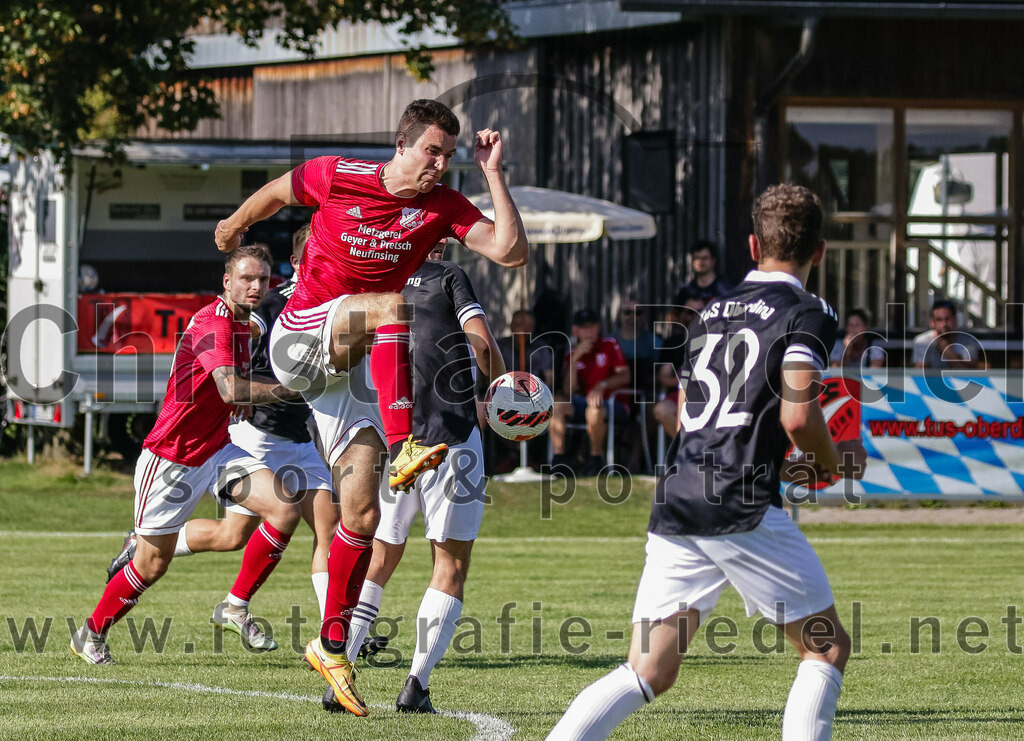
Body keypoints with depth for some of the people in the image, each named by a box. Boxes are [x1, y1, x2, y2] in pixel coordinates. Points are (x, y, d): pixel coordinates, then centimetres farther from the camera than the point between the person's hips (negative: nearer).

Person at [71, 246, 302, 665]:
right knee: (153, 564, 1)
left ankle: (235, 608, -1)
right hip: (170, 457, -8)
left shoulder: (244, 324, 8)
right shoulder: (212, 322, -22)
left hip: (217, 450, 8)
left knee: (285, 508, -13)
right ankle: (91, 634, 24)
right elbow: (230, 389, -37)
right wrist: (288, 389, -40)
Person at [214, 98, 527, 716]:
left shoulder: (444, 206, -4)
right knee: (394, 306, -34)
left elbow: (512, 252, -17)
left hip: (358, 365, 3)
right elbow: (276, 194, 10)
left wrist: (493, 173, -19)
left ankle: (332, 646, 10)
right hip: (299, 339, -3)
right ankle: (402, 449, -47)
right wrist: (235, 227, 28)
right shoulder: (337, 178, -11)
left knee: (362, 512, -4)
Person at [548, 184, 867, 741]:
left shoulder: (712, 312, 22)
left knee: (647, 673, 6)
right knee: (828, 648, 9)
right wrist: (834, 465, 7)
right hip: (743, 510, -6)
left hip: (673, 506, 6)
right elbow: (797, 416, -13)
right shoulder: (807, 314, 0)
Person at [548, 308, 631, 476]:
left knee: (594, 411, -39)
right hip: (584, 403, 4)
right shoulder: (571, 354, 13)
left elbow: (624, 376, -7)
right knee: (557, 404, -24)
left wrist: (602, 386, -25)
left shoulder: (609, 346, 5)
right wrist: (575, 358, -8)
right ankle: (558, 458, -21)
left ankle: (596, 459, -19)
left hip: (613, 404, -4)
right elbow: (568, 391, 0)